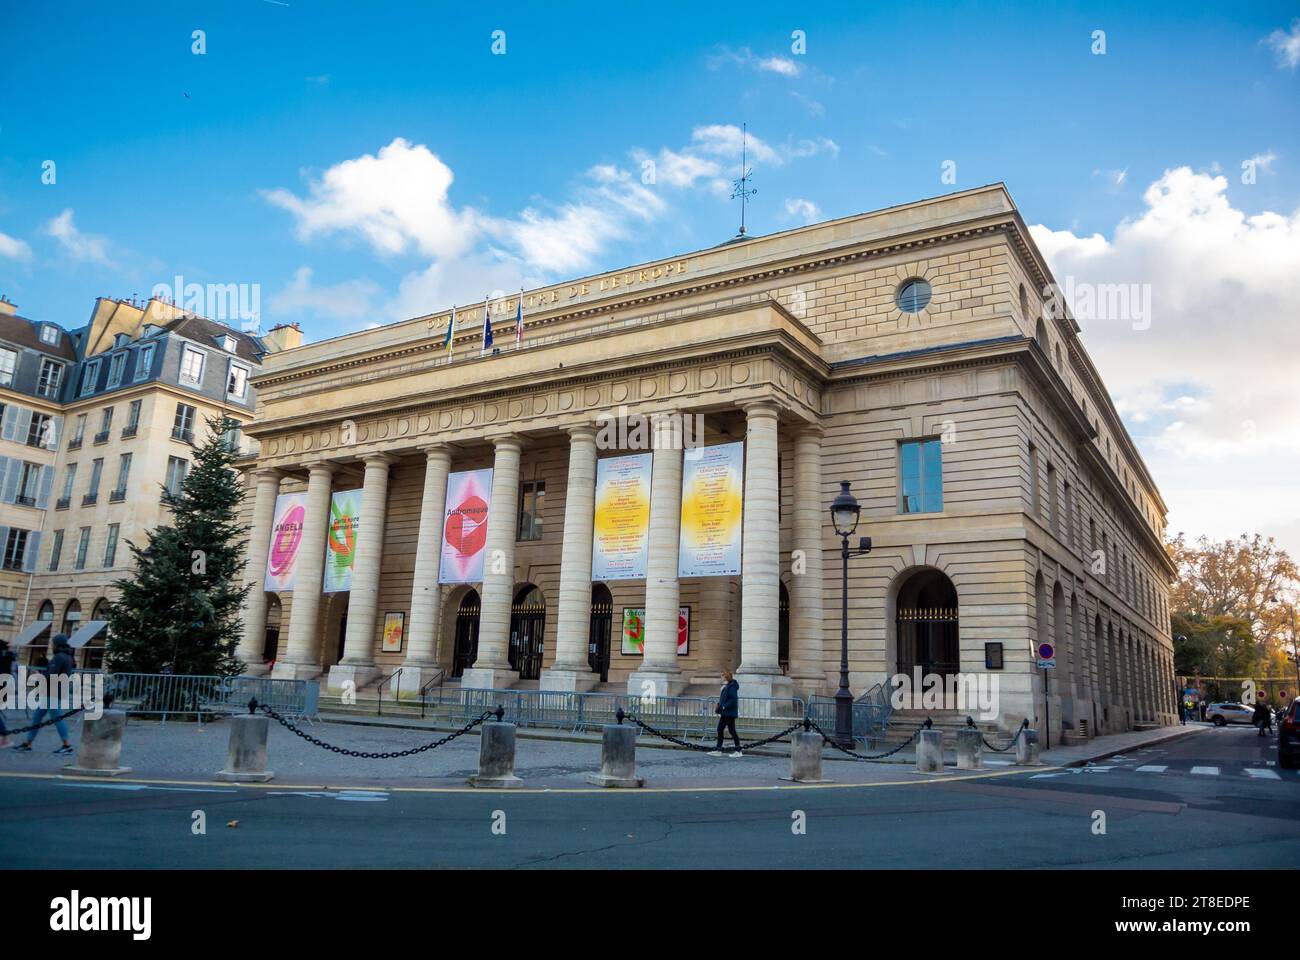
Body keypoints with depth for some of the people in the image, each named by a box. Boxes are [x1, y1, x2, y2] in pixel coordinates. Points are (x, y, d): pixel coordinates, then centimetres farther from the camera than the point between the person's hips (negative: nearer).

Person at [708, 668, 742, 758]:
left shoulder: (732, 687, -17)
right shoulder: (725, 687, 13)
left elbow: (733, 699, -25)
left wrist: (724, 707, -23)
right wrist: (718, 706, 8)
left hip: (730, 713, -10)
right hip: (724, 713, 10)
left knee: (732, 731, -3)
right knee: (719, 729, 10)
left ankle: (738, 751, 6)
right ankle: (718, 750, 15)